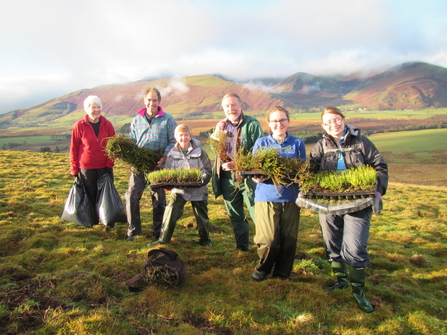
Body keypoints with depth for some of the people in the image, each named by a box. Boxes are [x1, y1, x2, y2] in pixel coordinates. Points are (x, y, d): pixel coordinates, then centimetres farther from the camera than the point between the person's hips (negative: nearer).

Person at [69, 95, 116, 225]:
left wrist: (109, 164, -5)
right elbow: (74, 148, 0)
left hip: (104, 167, 1)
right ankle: (92, 222, 21)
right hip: (86, 168, -1)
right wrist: (74, 169, 0)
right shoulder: (79, 125, -4)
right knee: (90, 195, 6)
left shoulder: (107, 124, 1)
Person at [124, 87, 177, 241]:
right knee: (132, 196, -2)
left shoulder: (167, 119, 0)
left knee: (159, 198, 8)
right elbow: (131, 141, 13)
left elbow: (173, 141, -2)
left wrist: (164, 157, -15)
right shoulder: (137, 119, 9)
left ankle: (158, 232, 22)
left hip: (158, 166, -2)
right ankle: (133, 230, 13)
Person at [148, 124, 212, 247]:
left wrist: (200, 181, -24)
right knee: (171, 211, -10)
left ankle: (205, 239, 28)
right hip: (179, 189, 1)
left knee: (201, 215, 8)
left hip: (198, 190, -1)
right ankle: (163, 239, 5)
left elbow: (207, 171, -6)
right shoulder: (172, 154, 1)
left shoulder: (200, 152, -4)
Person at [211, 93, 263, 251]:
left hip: (247, 176, -5)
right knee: (235, 216, 15)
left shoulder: (252, 124, -6)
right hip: (227, 177, 6)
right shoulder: (221, 125, 12)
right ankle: (241, 247, 29)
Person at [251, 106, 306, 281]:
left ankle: (283, 272, 25)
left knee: (289, 239, 3)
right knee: (268, 240, -6)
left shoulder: (297, 143, 11)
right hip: (266, 196, -1)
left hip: (290, 198, 2)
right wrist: (257, 177, -14)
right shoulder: (261, 143, 9)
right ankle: (263, 269, 21)